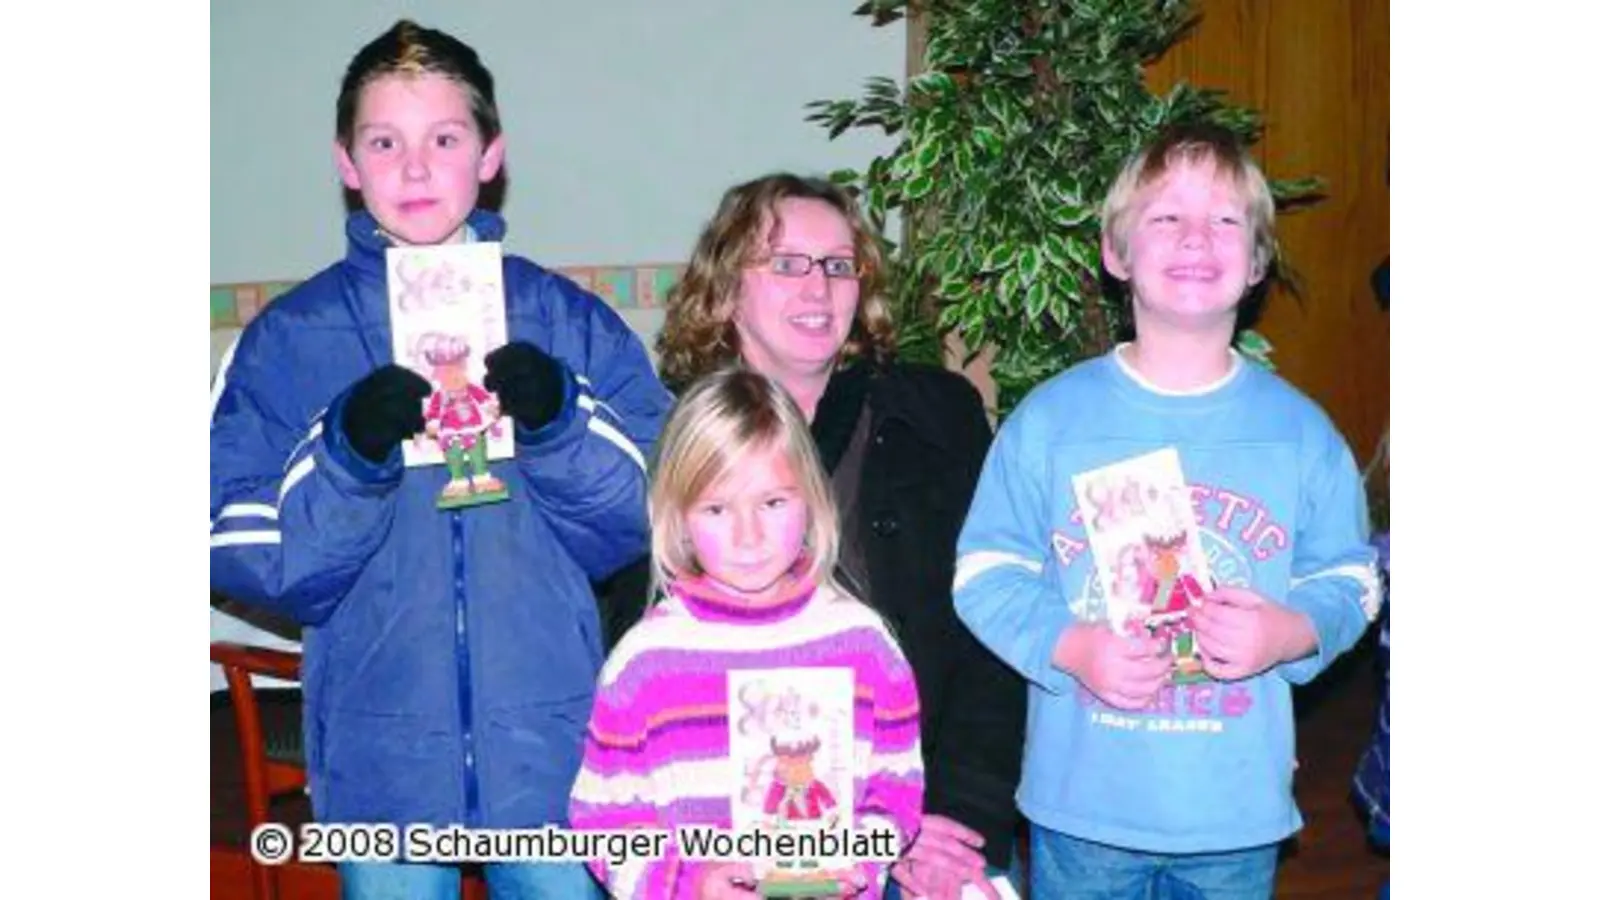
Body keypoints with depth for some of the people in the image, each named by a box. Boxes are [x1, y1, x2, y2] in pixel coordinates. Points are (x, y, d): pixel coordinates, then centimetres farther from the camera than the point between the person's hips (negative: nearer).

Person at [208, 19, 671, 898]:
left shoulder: (569, 319, 3)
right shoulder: (288, 337, 2)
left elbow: (657, 511, 0)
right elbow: (242, 550, -2)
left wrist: (562, 421, -16)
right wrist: (345, 455, -18)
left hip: (553, 750, 0)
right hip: (380, 753, 0)